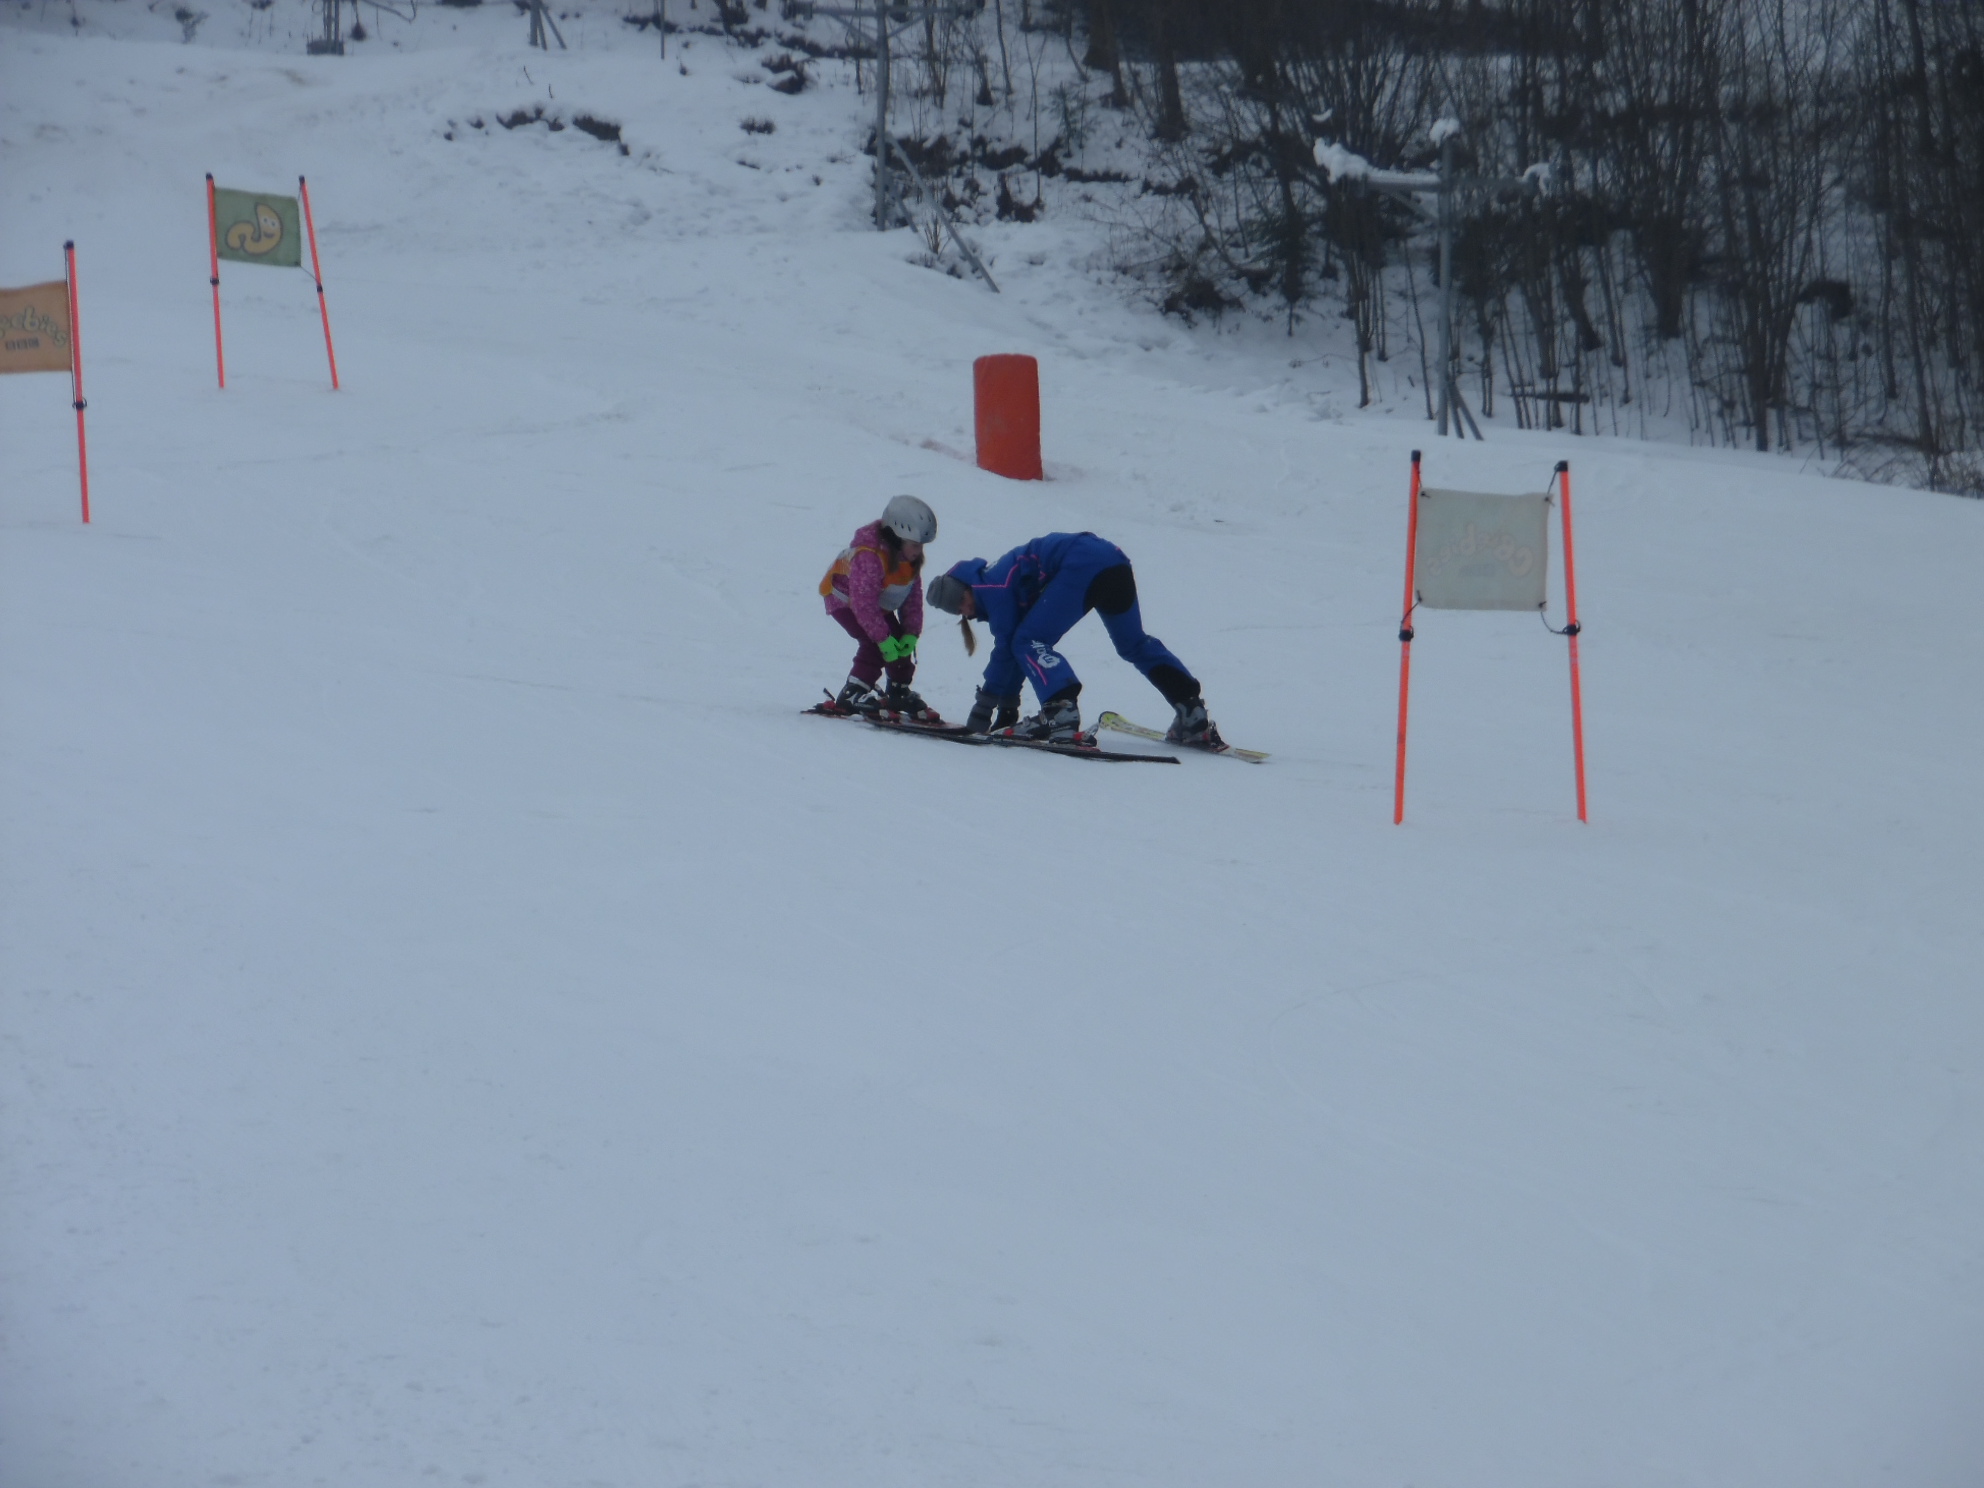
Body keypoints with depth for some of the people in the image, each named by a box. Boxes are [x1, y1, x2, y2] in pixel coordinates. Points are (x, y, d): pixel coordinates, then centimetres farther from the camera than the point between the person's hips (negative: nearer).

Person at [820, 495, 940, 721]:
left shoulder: (911, 560, -11)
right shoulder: (869, 557, -38)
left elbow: (913, 597, -4)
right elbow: (864, 603, -37)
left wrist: (911, 633, -14)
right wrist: (882, 638, -34)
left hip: (880, 604, 8)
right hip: (846, 599, -8)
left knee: (902, 643, 2)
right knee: (875, 643, -25)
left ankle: (899, 693, 18)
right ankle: (854, 694, -20)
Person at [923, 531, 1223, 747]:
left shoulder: (992, 587, 2)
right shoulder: (1002, 581, 28)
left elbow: (1005, 649, -1)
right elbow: (1009, 651, 31)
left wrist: (982, 711, 4)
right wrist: (1006, 710, 31)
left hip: (1081, 566, -10)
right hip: (1115, 561, 10)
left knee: (1028, 641, -5)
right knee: (1134, 644, 23)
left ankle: (1060, 711, -24)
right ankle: (1192, 714, 19)